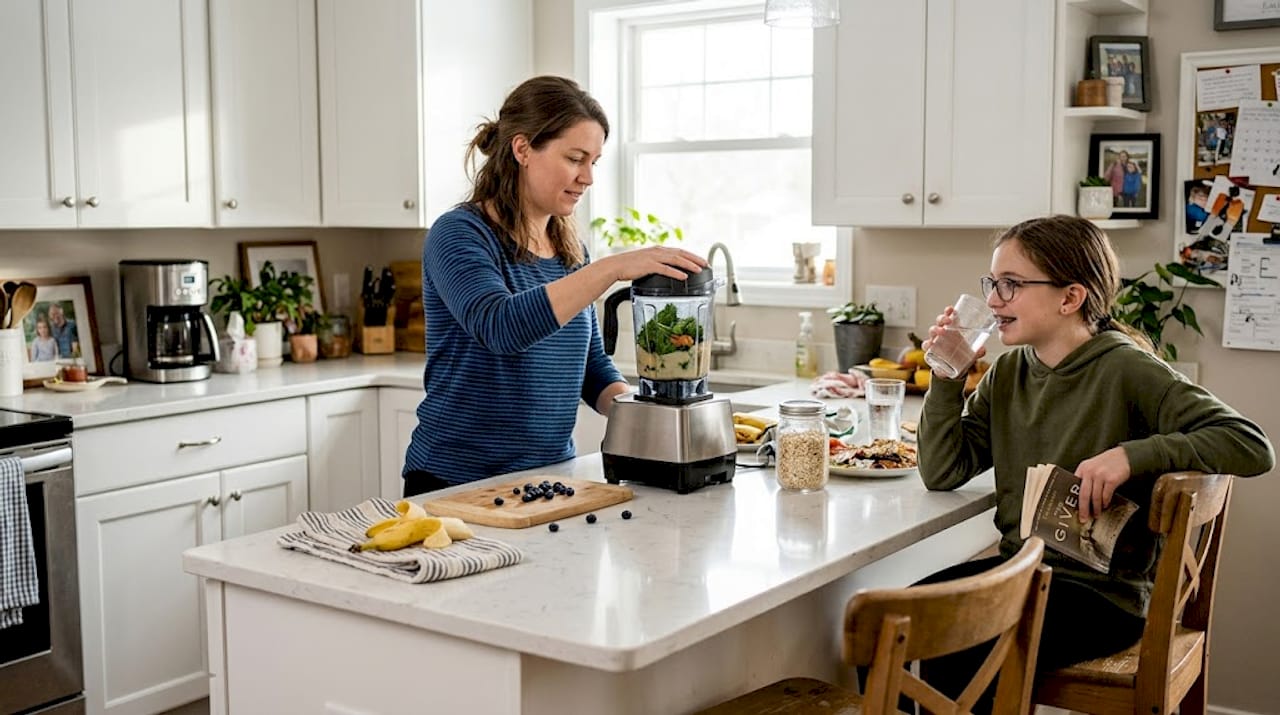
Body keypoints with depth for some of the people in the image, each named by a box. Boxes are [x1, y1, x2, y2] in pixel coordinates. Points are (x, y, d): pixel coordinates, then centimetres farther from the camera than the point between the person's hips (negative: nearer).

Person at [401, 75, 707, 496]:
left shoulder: (570, 250, 7)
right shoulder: (459, 235, -14)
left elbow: (591, 364, 13)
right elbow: (499, 327, -32)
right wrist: (612, 268, -36)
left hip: (551, 475, 6)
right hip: (455, 484, -6)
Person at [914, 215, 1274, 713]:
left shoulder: (1125, 370, -12)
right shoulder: (1008, 374, 7)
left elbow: (1253, 447, -19)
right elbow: (943, 473, 3)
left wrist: (1131, 455, -29)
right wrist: (946, 378, -7)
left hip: (1103, 592, -6)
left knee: (957, 658, -25)